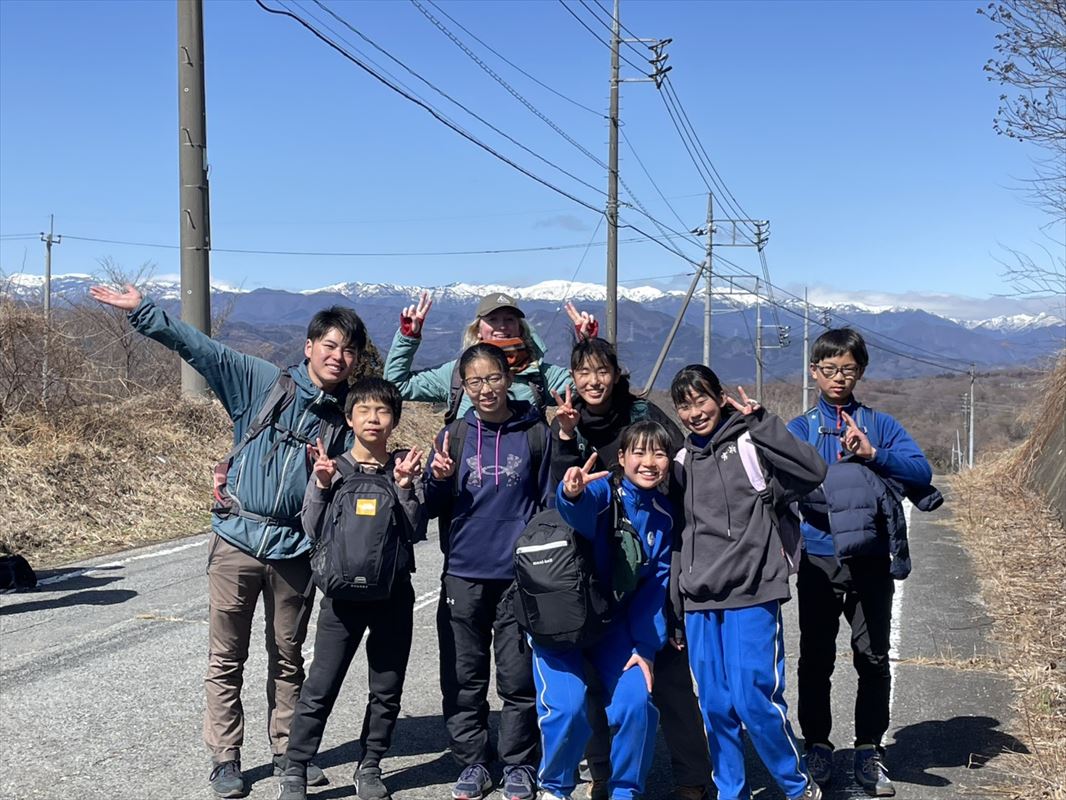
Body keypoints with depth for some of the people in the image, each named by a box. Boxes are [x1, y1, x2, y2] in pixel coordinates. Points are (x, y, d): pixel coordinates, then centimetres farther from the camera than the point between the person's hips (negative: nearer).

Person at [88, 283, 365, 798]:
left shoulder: (348, 416, 6)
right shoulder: (262, 382, -1)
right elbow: (200, 348, -5)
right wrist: (142, 311, -13)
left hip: (296, 548, 2)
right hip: (237, 539, -2)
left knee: (288, 658, 13)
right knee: (226, 658, 5)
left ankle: (288, 751, 26)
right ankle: (224, 758, 16)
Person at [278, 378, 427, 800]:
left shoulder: (406, 465, 0)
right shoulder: (331, 467, -1)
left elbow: (416, 532, -6)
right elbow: (313, 533, -4)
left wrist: (405, 487, -18)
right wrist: (322, 486, -16)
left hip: (394, 592, 1)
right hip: (343, 592, -1)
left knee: (387, 691, 10)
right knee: (319, 689, 0)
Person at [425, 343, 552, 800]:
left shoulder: (535, 434, 1)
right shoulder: (453, 436, 5)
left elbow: (549, 502, 6)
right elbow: (433, 508, 6)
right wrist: (439, 479, -14)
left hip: (519, 575, -2)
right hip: (463, 575, 2)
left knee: (519, 679, 5)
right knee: (464, 680, 8)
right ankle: (472, 763, 21)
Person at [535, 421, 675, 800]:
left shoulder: (665, 515, -1)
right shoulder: (604, 488, -17)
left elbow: (656, 583, 2)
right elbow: (580, 509, -41)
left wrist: (646, 647, -5)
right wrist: (572, 494, -65)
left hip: (614, 621, 4)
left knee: (637, 703, -12)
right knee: (568, 707, -18)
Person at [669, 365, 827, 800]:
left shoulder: (751, 445, -1)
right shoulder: (682, 462, 15)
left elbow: (812, 470, -18)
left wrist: (759, 421, -17)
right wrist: (676, 610, 19)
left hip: (752, 597, -5)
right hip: (700, 605, 5)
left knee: (755, 698, -8)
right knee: (716, 707, 6)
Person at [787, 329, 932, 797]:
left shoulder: (879, 425, 6)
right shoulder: (800, 428, 6)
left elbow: (922, 471, -8)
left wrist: (872, 454, -21)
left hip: (871, 560, 0)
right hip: (818, 560, 0)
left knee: (873, 658, 4)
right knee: (815, 658, 7)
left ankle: (869, 750, 18)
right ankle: (817, 746, 21)